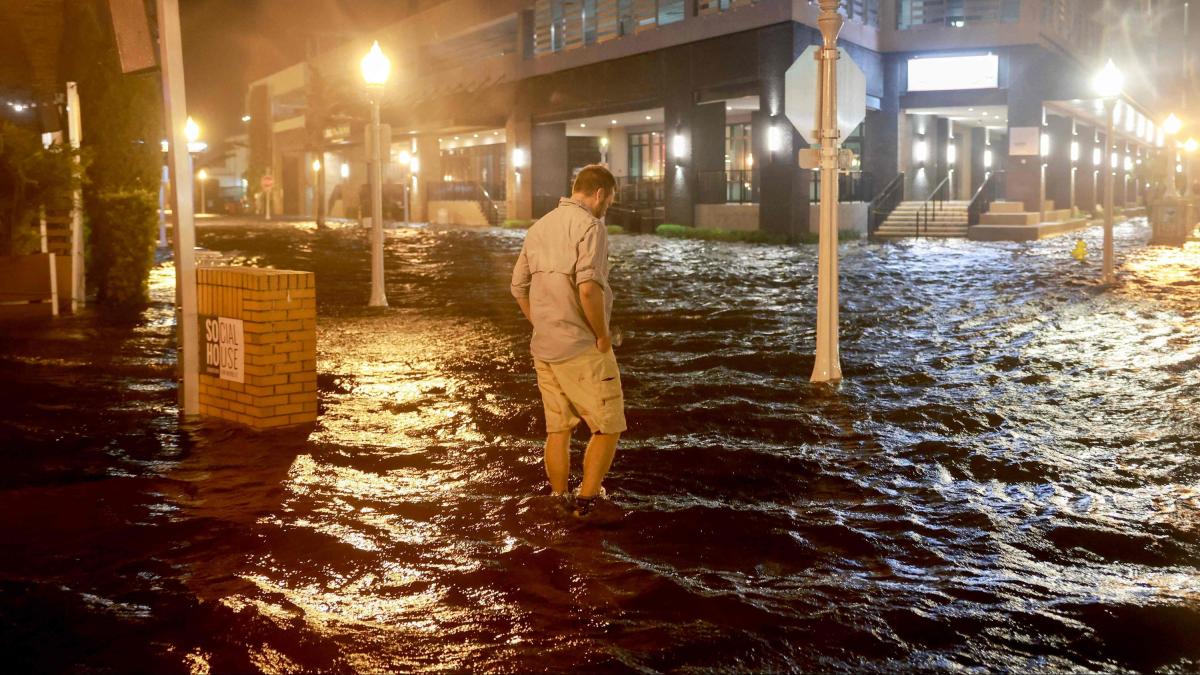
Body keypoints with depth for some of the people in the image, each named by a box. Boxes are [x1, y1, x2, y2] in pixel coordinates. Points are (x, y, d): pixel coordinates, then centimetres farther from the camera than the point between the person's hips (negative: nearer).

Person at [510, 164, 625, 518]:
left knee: (558, 429, 15)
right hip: (582, 348, -8)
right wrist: (603, 334, -14)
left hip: (544, 348, 8)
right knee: (607, 427, 4)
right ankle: (586, 503, 3)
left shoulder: (540, 227, 13)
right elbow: (588, 288, -26)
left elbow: (519, 286, 18)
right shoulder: (590, 226, -13)